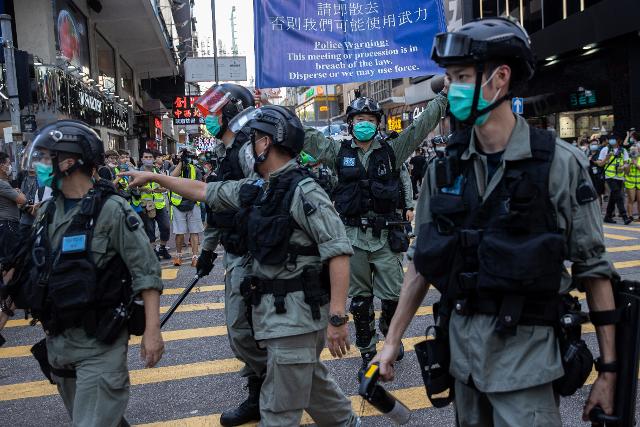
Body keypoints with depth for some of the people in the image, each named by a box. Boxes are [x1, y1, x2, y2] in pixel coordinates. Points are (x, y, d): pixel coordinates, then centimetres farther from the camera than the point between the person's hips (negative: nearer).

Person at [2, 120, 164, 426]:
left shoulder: (111, 209, -15)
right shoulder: (47, 211, 6)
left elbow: (146, 272, -16)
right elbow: (25, 264, 16)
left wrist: (152, 329, -21)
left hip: (100, 344, -7)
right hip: (56, 341, 7)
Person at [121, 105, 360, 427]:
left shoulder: (303, 191, -17)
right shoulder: (255, 188, 8)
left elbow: (338, 252, -21)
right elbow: (204, 191, 20)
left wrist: (337, 317, -23)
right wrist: (153, 177, 25)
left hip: (296, 312, -8)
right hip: (270, 307, 8)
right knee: (311, 382, 25)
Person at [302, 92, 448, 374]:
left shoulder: (391, 151, 5)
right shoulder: (338, 152, 5)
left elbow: (422, 125, 3)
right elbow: (304, 134, 6)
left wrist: (445, 94, 1)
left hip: (385, 237, 0)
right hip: (353, 237, 0)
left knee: (393, 297, 3)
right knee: (360, 299, 9)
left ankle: (390, 335, 32)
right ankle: (367, 353, 24)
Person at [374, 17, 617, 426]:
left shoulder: (560, 163, -11)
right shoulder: (445, 167, 0)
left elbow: (594, 271, -5)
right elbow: (423, 262, 7)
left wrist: (608, 370, -4)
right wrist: (393, 339, 6)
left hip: (525, 355, -4)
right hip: (462, 346, 4)